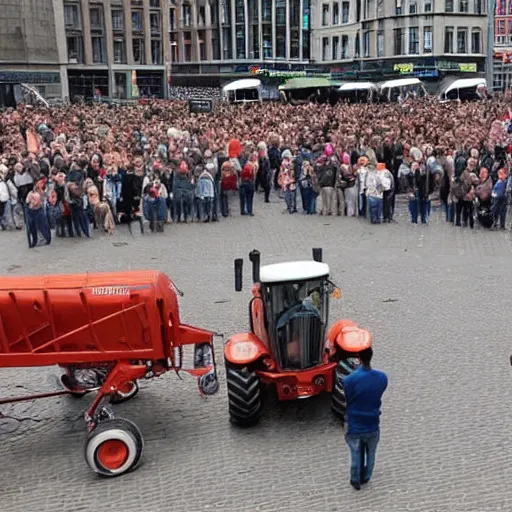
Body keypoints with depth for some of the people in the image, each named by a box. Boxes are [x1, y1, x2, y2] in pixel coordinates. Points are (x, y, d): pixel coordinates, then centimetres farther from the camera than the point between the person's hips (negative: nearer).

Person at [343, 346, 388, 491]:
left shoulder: (349, 380, -27)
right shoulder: (382, 377, -16)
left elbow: (343, 402, -12)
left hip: (355, 427, -2)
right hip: (373, 426, 2)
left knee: (356, 454, 22)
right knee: (371, 453, 27)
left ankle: (356, 480, 40)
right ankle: (366, 477, 46)